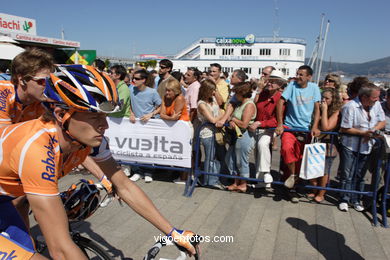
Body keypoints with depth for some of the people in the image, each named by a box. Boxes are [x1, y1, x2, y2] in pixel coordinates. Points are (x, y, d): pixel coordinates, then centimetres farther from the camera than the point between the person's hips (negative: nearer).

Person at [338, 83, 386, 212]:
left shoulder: (376, 105, -1)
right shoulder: (350, 107, -19)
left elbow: (382, 121, 9)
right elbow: (345, 129, -16)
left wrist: (373, 130, -10)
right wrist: (363, 133, -19)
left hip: (366, 147, 5)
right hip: (350, 146, -5)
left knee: (360, 175, 14)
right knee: (347, 174, 2)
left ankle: (355, 200, 27)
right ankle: (344, 200, 17)